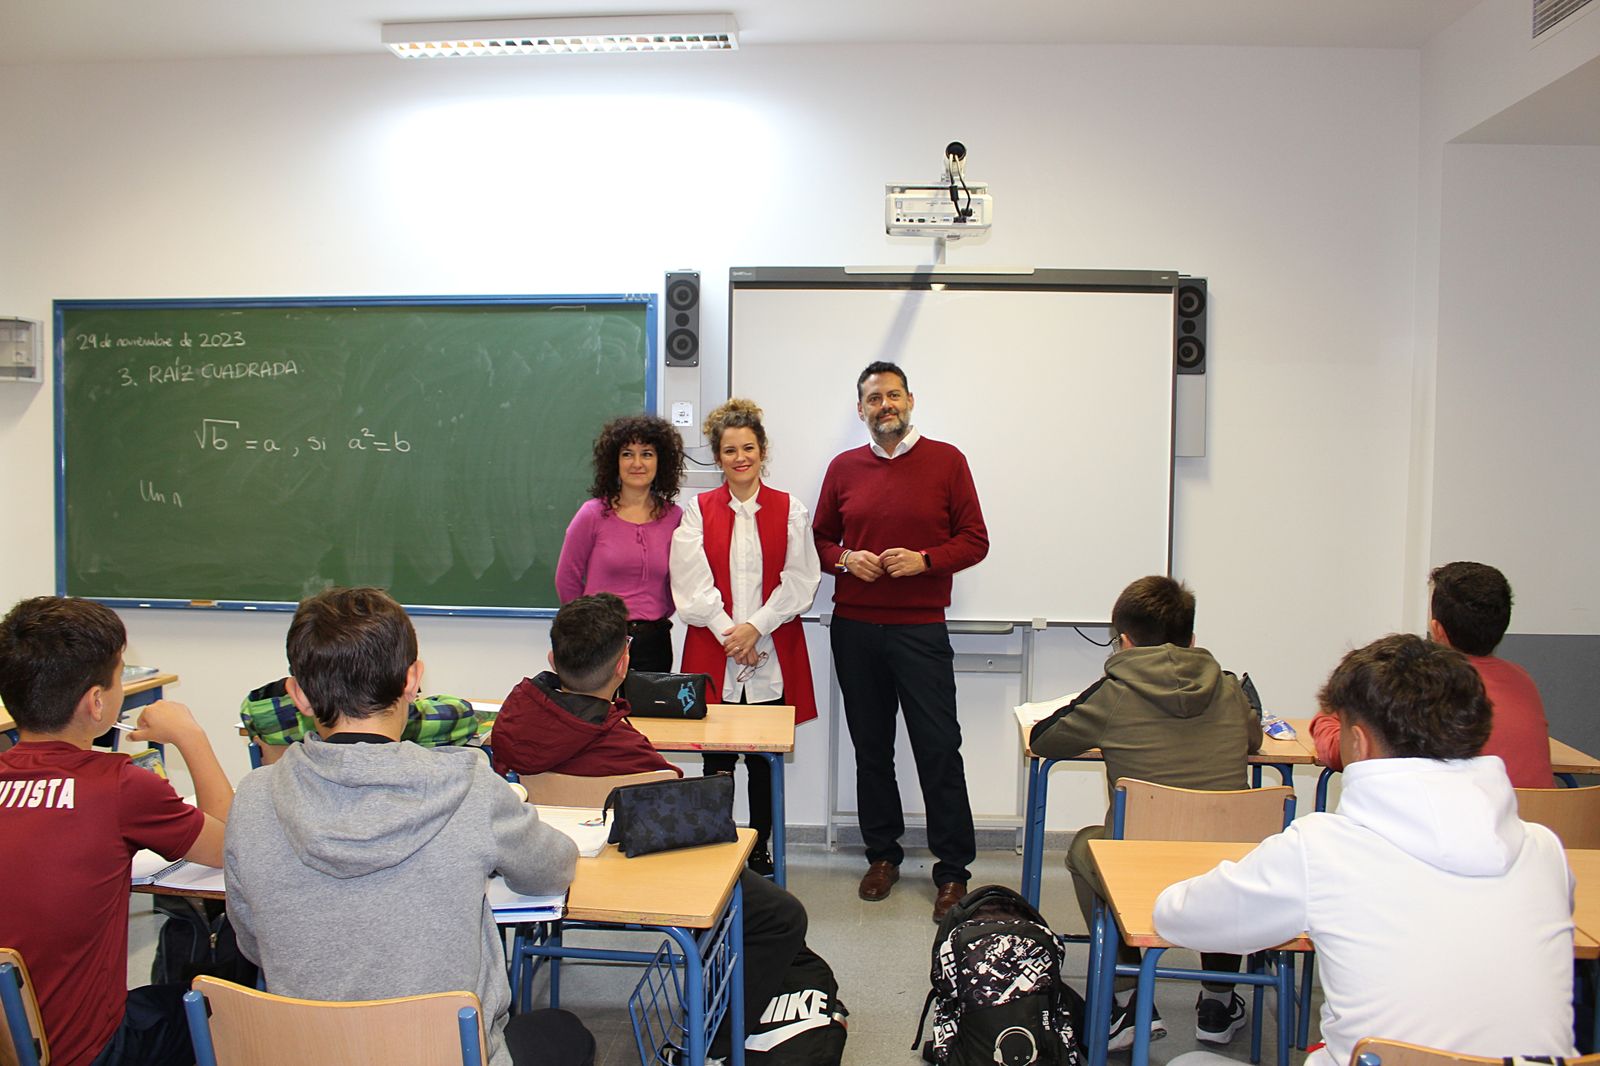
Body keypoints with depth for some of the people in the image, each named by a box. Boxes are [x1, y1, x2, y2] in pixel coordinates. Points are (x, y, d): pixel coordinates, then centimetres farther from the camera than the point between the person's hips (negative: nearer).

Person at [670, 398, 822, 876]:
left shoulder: (790, 510, 6)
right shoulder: (698, 511, 6)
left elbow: (801, 580, -1)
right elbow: (691, 584, -2)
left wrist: (756, 627, -11)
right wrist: (728, 632, -11)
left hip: (772, 655, 0)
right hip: (713, 654, 0)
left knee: (764, 761, 7)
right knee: (717, 762, 3)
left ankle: (760, 851, 21)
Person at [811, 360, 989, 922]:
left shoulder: (946, 460, 2)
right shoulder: (843, 468, 9)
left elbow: (975, 540, 1)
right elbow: (821, 538, 16)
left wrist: (924, 560, -14)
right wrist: (846, 559, -5)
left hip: (920, 628, -3)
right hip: (854, 628, 3)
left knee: (939, 748, -3)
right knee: (871, 746, 11)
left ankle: (953, 871, 9)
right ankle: (882, 854, 26)